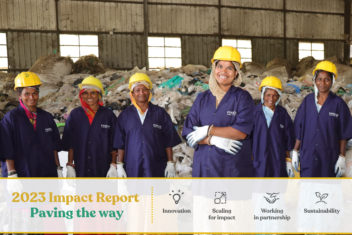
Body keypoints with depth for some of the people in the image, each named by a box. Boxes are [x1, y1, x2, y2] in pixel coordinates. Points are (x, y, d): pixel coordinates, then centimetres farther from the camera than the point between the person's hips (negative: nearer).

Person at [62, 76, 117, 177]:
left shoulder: (108, 115, 1)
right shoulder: (75, 115, 4)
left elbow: (114, 143, 2)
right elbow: (70, 143, 6)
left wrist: (113, 166, -3)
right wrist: (70, 166, 2)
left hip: (103, 169, -1)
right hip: (81, 170, 1)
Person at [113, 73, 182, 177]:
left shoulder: (160, 113, 5)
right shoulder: (125, 115, 7)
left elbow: (168, 141, 4)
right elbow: (120, 144, 7)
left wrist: (170, 163, 0)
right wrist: (119, 165, 2)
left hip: (157, 170, 0)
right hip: (133, 170, 1)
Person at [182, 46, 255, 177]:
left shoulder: (243, 97, 1)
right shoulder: (202, 98, 11)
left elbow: (241, 132, -13)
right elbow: (188, 133, 3)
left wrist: (207, 130, -9)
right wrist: (214, 140, -14)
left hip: (234, 169, -2)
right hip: (203, 168, 3)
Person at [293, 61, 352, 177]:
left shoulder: (338, 104, -3)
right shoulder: (307, 101, 4)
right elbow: (299, 129, 7)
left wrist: (342, 157, -5)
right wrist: (295, 151, 6)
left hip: (329, 159, -2)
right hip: (307, 157, 2)